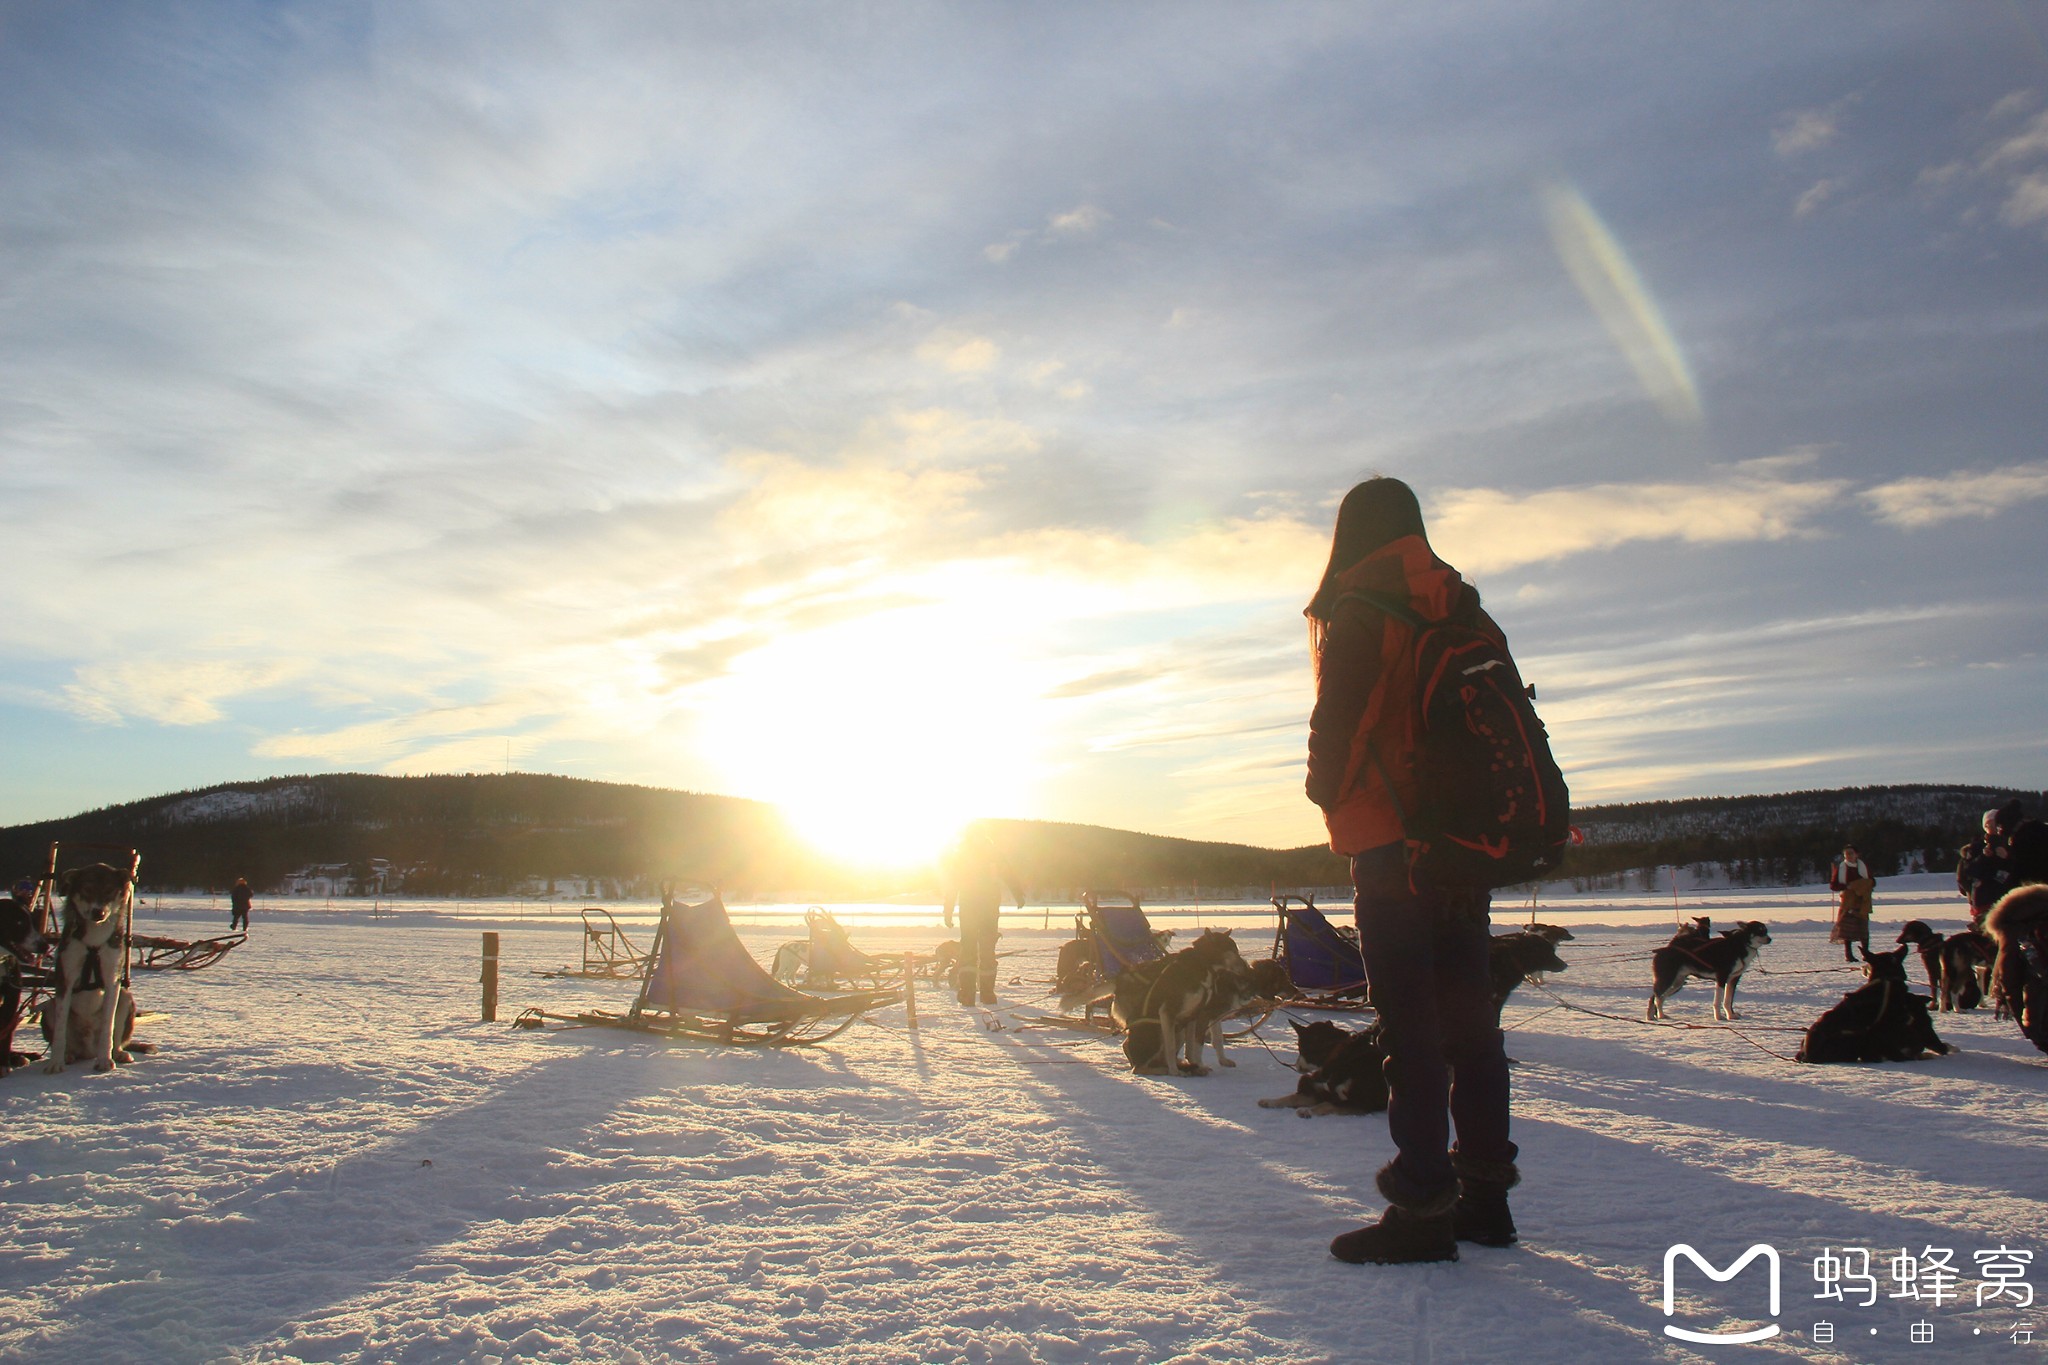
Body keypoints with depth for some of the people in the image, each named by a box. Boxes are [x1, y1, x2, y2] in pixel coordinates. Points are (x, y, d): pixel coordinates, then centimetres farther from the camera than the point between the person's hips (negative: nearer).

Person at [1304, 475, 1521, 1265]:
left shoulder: (1357, 612, -7)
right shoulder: (1464, 610, 15)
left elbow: (1336, 721, -12)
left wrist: (1329, 793, 5)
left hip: (1392, 838, -7)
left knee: (1410, 1021, -6)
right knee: (1468, 1013, 12)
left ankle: (1423, 1205, -5)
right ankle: (1485, 1190, 18)